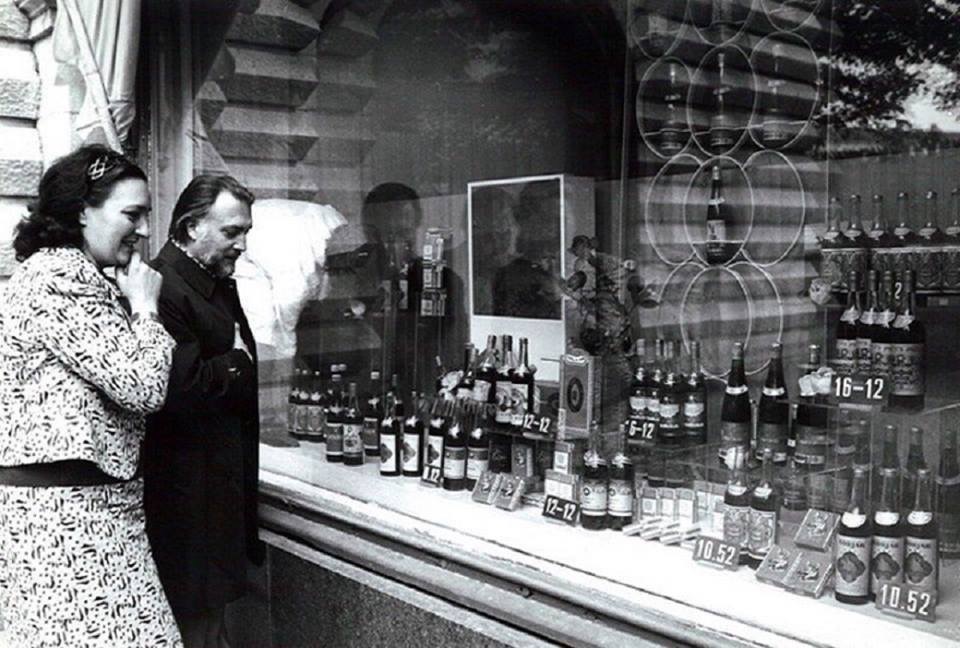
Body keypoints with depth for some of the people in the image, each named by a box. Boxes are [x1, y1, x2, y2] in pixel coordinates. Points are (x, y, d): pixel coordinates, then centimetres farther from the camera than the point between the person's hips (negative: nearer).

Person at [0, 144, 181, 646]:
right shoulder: (59, 276, -15)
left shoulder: (76, 275, 17)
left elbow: (127, 384, 19)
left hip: (77, 502, 11)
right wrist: (145, 306, -6)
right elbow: (142, 386, -19)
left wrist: (133, 305, 11)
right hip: (66, 510, -11)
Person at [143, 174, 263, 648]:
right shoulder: (164, 286, -19)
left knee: (214, 605, 20)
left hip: (226, 481, 10)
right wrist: (237, 360, -11)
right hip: (191, 496, -10)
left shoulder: (219, 284, 14)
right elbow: (184, 387, -26)